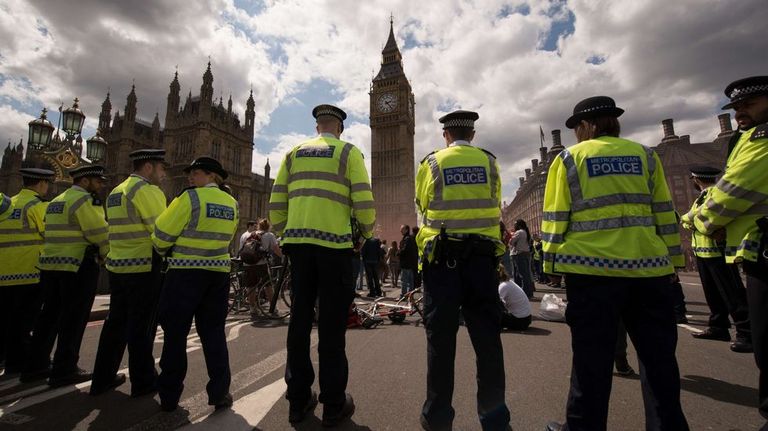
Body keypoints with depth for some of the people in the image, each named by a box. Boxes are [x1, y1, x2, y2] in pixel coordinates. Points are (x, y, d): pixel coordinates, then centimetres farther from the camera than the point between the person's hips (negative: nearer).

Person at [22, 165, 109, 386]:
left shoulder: (56, 201, 19)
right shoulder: (84, 200, -11)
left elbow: (61, 234, 16)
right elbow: (99, 233, -15)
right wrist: (106, 255, 1)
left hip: (51, 266, 9)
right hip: (78, 268, -9)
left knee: (49, 316, 17)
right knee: (73, 320, -1)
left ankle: (35, 366, 25)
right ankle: (64, 370, 5)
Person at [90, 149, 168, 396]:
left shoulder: (116, 192, 17)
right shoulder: (148, 190, -12)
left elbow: (126, 230, 13)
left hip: (117, 266, 9)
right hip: (144, 268, -8)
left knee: (116, 322, 17)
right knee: (142, 326, 1)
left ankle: (103, 378, 28)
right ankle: (143, 382, 14)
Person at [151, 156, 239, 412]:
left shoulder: (191, 197, -9)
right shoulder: (232, 204, 7)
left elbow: (162, 235, -6)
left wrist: (165, 252, 14)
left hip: (185, 272, -4)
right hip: (218, 273, 5)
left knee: (175, 332, 9)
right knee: (213, 332, 12)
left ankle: (169, 395, 20)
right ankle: (220, 393, 15)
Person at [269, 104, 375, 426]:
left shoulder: (294, 153, 15)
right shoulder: (348, 152, 4)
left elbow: (276, 205, 10)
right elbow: (364, 202, -6)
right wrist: (367, 231, 11)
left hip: (297, 242, 4)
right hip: (334, 243, -4)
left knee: (300, 317, 11)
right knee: (332, 322, 3)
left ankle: (298, 400, 22)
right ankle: (333, 405, 14)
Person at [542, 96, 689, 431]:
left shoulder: (568, 159, 2)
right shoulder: (645, 155, 12)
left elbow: (554, 219, -3)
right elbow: (665, 214, 12)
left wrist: (551, 264, 2)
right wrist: (672, 260, 17)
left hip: (592, 268, -3)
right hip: (649, 266, 4)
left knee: (592, 356, 6)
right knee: (658, 354, 15)